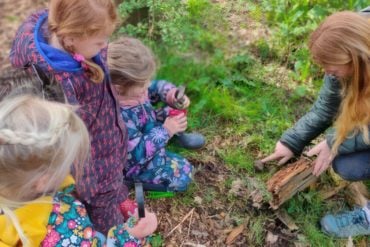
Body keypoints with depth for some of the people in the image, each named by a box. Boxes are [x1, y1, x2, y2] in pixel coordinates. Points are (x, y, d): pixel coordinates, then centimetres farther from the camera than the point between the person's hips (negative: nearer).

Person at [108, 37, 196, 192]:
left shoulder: (131, 88, -17)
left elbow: (157, 87, 2)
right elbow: (137, 154, -35)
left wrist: (172, 94, -19)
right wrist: (165, 131, -33)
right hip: (138, 163, -8)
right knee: (183, 174, -11)